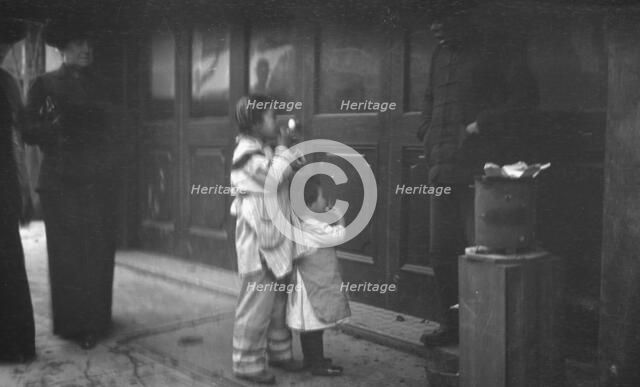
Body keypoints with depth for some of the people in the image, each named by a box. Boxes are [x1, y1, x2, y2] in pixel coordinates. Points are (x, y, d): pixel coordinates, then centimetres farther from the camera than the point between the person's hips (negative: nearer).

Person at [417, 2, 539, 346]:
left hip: (481, 167, -7)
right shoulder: (441, 56, 19)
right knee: (441, 251, 10)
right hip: (443, 169, 7)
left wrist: (482, 125, -15)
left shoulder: (496, 54, -1)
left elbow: (525, 95, -9)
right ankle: (449, 324, 23)